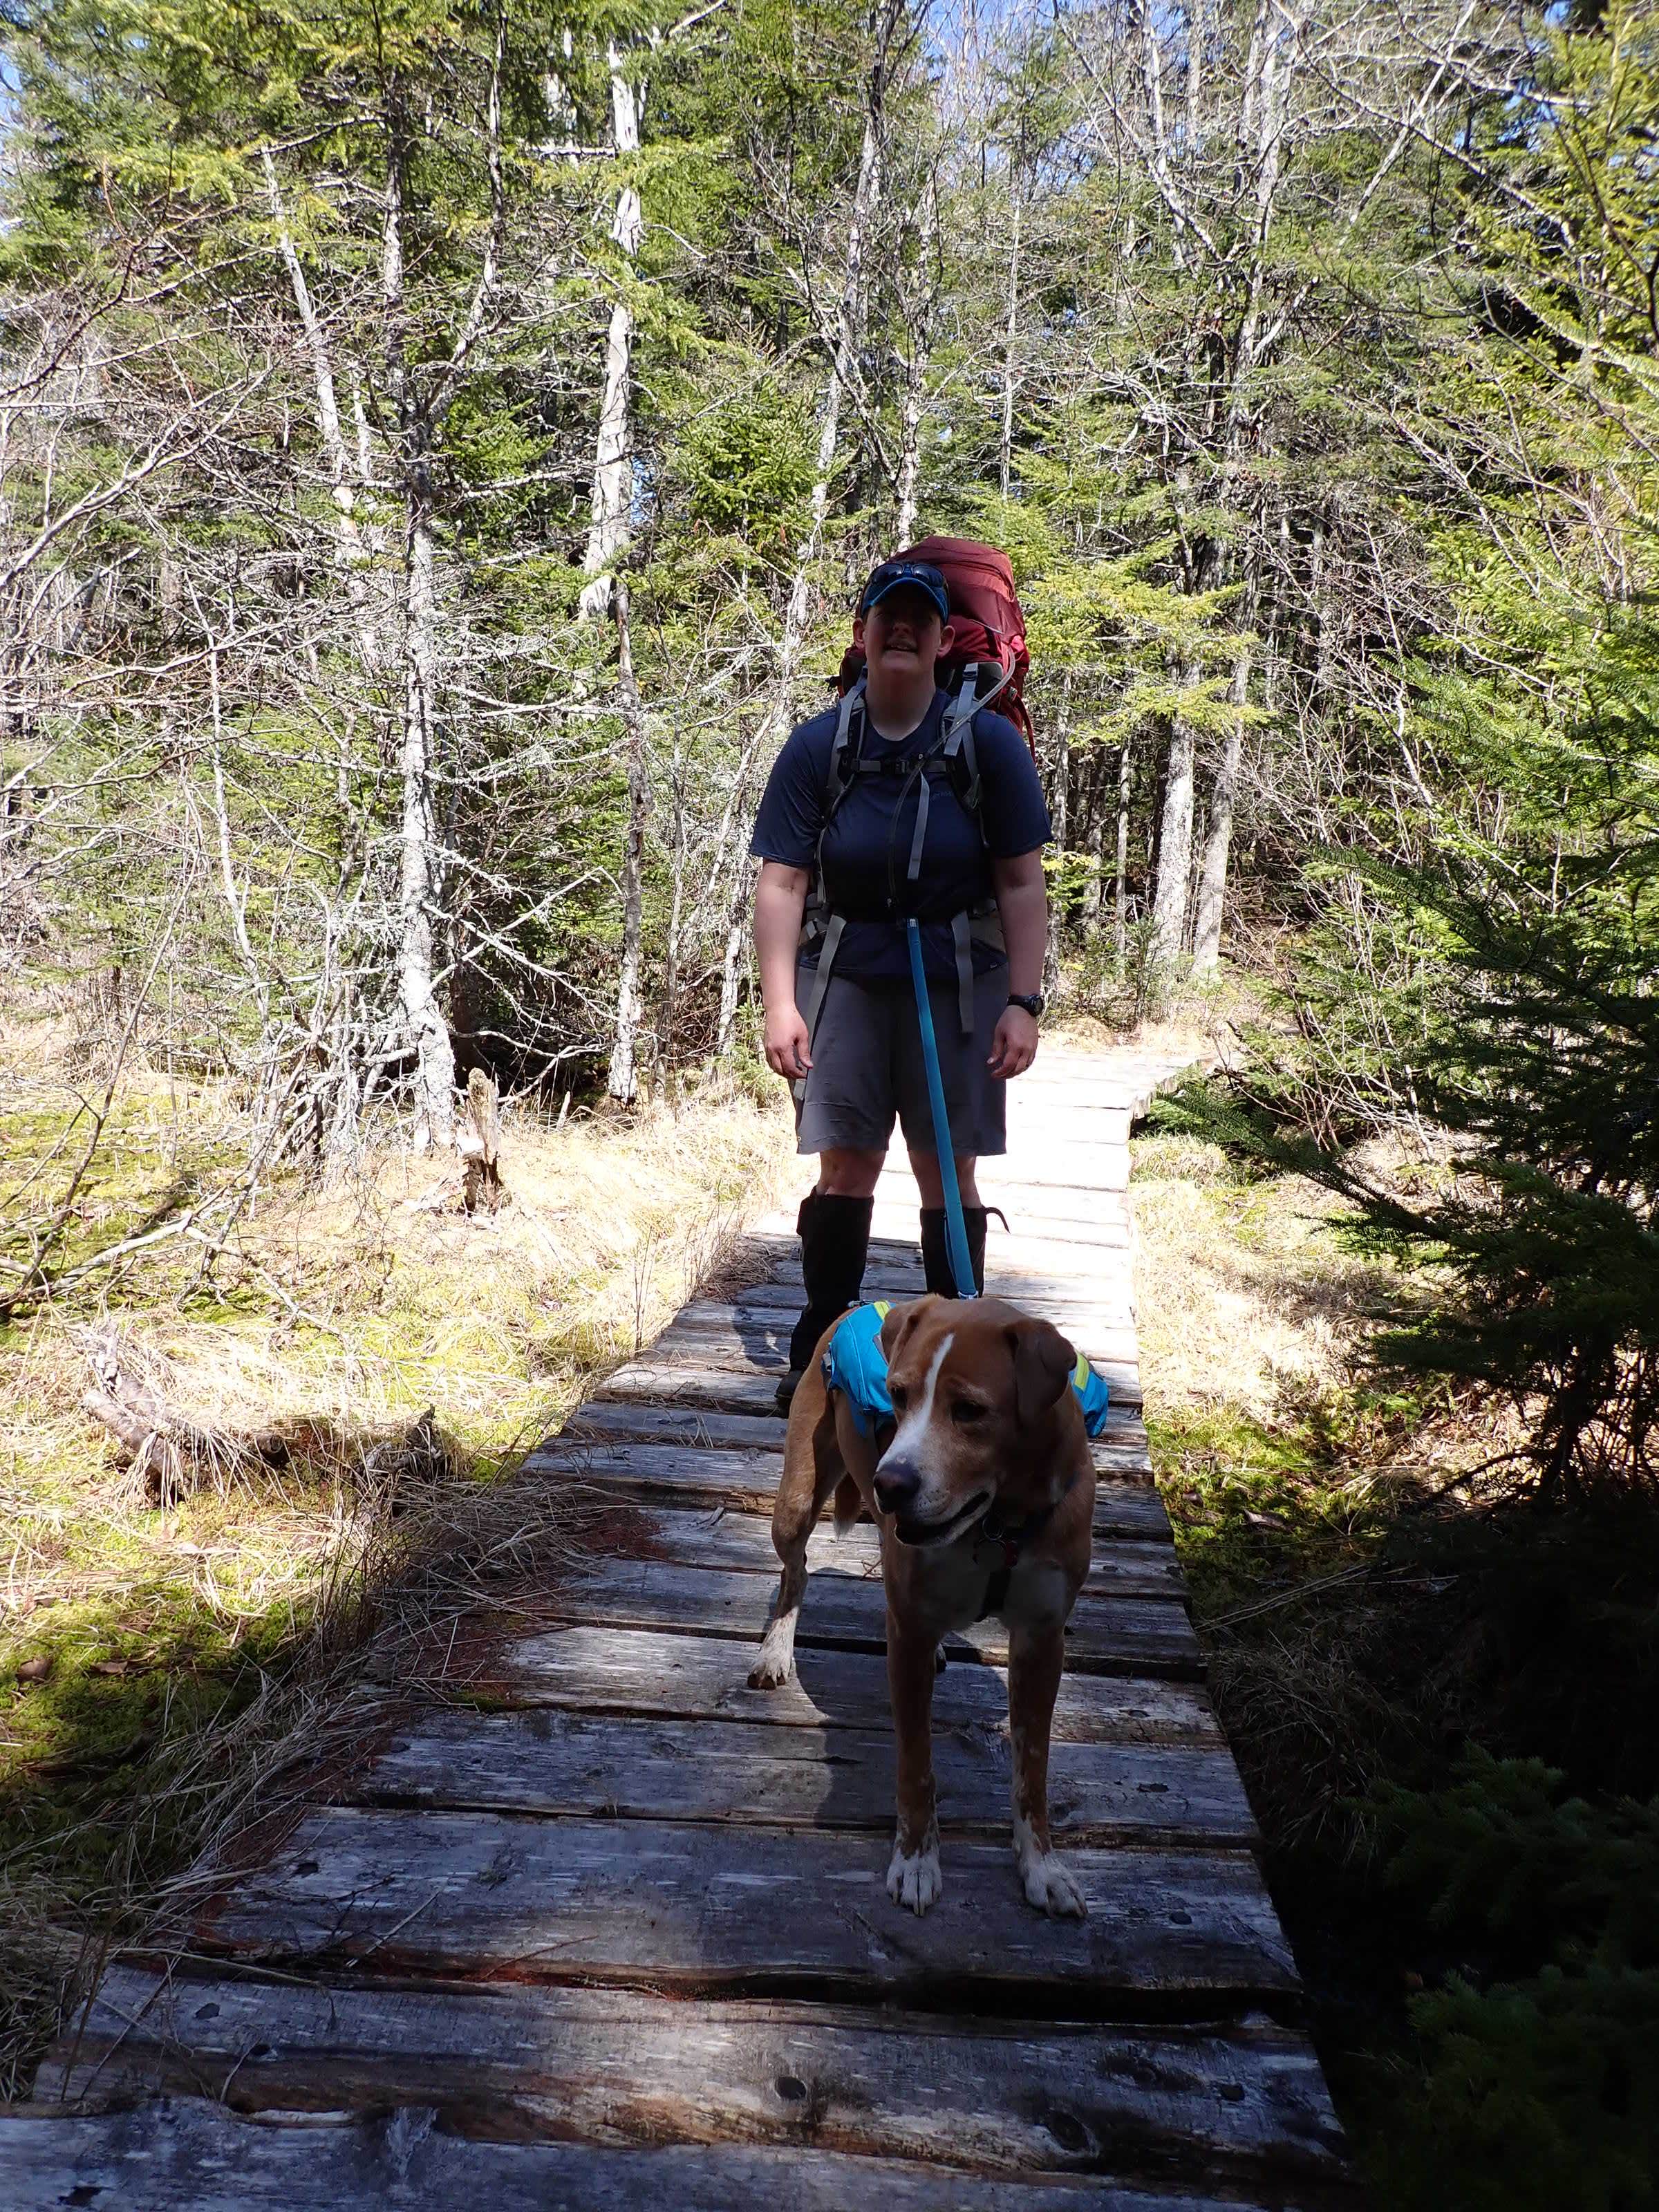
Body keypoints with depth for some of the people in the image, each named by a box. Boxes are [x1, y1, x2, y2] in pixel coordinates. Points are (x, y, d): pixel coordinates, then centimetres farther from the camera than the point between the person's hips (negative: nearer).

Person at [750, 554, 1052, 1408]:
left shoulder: (987, 740, 0)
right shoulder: (817, 745, 2)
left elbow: (1021, 883, 0)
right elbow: (783, 881, 0)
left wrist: (1023, 1002, -6)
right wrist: (780, 1004, -7)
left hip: (957, 981, 0)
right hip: (847, 974, 1)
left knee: (946, 1169, 4)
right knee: (844, 1163, 1)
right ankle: (819, 1350, 14)